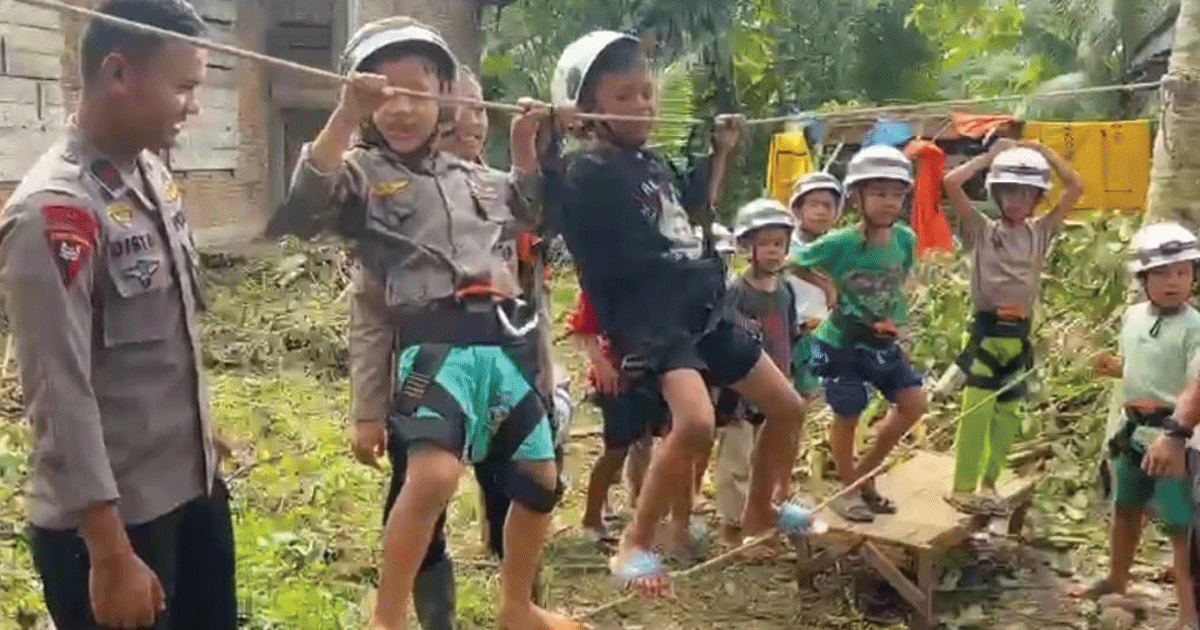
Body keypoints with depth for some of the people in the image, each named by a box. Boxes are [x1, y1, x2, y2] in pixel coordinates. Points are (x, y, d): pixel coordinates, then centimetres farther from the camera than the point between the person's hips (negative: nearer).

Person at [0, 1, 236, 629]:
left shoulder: (153, 174, 3)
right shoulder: (53, 212, -23)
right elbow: (61, 399, -23)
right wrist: (111, 555, -22)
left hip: (193, 486, 8)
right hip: (112, 518, -8)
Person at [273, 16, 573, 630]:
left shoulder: (468, 176, 20)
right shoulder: (363, 172, 2)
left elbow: (527, 208, 39)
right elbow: (304, 207, -19)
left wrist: (526, 145, 24)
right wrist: (346, 114, -23)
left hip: (508, 339, 7)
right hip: (436, 344, -6)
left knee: (540, 478, 13)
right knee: (432, 476, -28)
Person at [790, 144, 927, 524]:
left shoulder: (906, 240, -8)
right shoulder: (840, 243, -22)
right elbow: (794, 263, -8)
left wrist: (896, 317, 3)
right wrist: (828, 286, -13)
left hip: (884, 342, 6)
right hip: (842, 344, -5)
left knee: (913, 404, 5)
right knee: (847, 417, 4)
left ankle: (865, 472, 23)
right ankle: (849, 491, 25)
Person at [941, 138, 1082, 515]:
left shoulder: (1041, 232, 8)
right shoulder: (981, 231, -3)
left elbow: (1076, 188, 4)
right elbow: (951, 183, -13)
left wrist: (1044, 152, 4)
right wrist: (989, 156, -4)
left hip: (1019, 336, 4)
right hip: (986, 332, -4)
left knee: (1008, 416, 9)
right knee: (976, 413, -5)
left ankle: (987, 485, 22)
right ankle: (962, 488, 4)